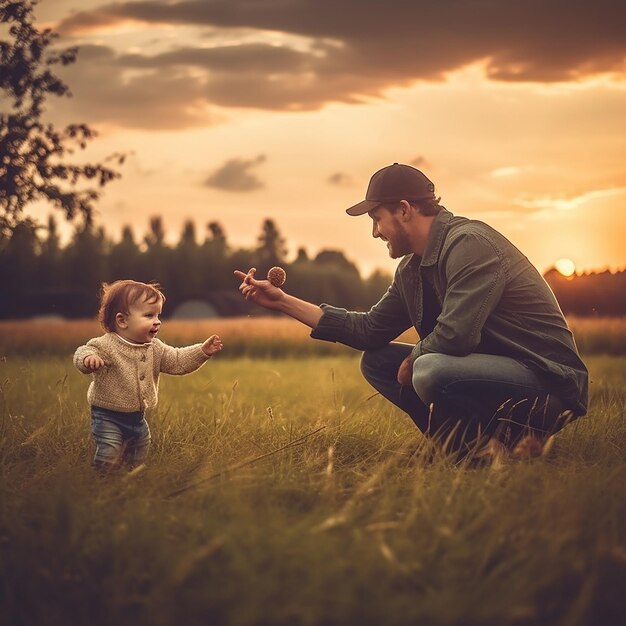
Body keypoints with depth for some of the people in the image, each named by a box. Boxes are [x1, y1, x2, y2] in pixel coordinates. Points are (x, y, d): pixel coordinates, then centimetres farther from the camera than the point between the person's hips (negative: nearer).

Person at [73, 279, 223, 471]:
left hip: (137, 418, 7)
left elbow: (178, 361, 6)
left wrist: (202, 351, -6)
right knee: (110, 457, -15)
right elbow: (83, 353, -30)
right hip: (108, 417, -7)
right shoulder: (107, 346, -19)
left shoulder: (155, 348, 2)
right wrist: (88, 358, -54)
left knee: (138, 460, 17)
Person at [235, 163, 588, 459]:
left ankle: (523, 428, -11)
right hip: (491, 368, 9)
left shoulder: (470, 243, -19)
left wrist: (413, 359, -6)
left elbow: (454, 335, -28)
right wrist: (283, 301, 12)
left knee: (430, 371, -34)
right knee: (376, 361, 8)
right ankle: (475, 435, -3)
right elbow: (370, 329, 14)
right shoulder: (413, 268, 10)